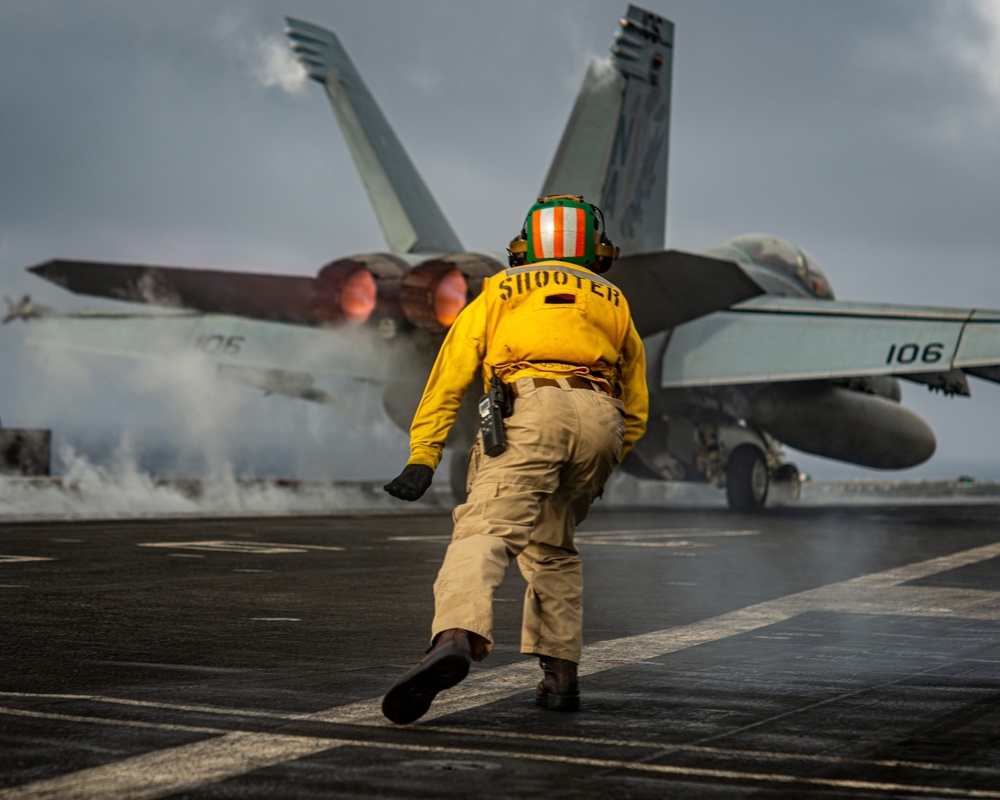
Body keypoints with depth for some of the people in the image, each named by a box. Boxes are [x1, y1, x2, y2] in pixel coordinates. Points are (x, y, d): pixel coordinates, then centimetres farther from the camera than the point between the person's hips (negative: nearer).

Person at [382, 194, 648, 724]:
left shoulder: (499, 292, 28)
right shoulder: (613, 303, 34)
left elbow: (449, 377, 15)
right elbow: (636, 410, 33)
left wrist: (422, 459, 10)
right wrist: (599, 471, 45)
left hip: (529, 408, -3)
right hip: (601, 421, 3)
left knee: (485, 534, -19)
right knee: (552, 547, 22)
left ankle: (454, 640, -44)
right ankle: (561, 675, 18)